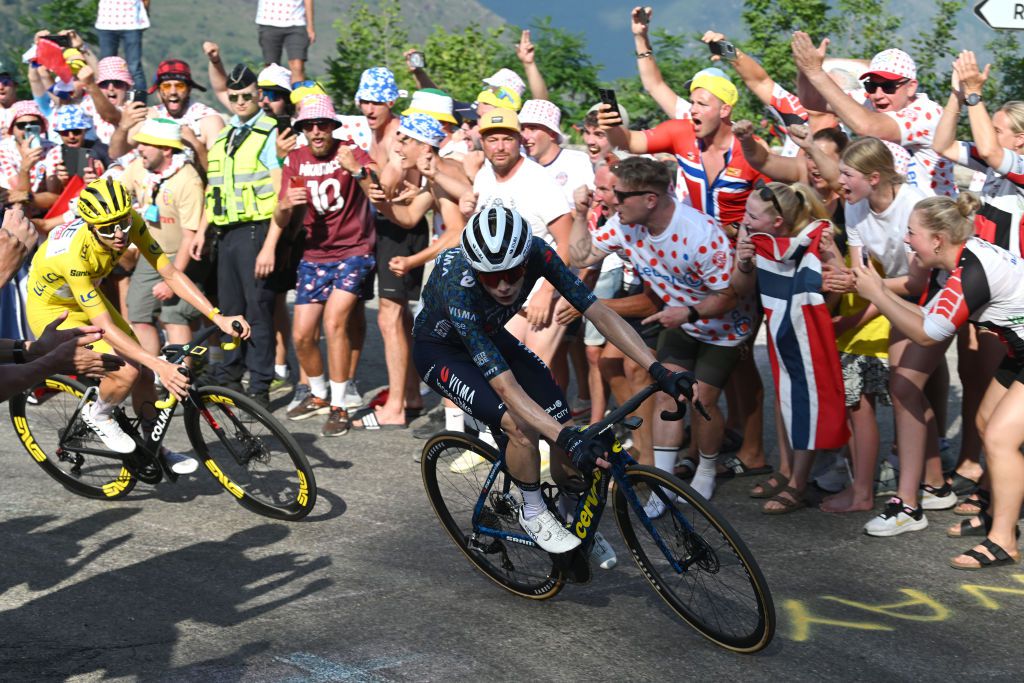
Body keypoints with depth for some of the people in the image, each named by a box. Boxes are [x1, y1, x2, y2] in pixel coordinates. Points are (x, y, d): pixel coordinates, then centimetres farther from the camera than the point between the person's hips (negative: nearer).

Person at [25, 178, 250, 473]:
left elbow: (171, 274, -21)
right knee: (126, 372, -24)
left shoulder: (131, 221, -23)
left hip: (87, 298, 6)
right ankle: (97, 415, 7)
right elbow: (105, 327, -39)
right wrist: (160, 365, -46)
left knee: (144, 371, 0)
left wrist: (218, 317, -31)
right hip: (51, 311, -6)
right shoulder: (74, 252, -40)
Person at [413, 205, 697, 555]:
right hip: (439, 351, -5)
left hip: (490, 335, 5)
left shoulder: (535, 252, -30)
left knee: (563, 420, -8)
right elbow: (506, 387, -44)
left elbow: (599, 313, -25)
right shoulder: (459, 289, -41)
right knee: (521, 426, -27)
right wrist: (567, 438, -54)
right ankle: (533, 514, 0)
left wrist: (658, 370, -34)